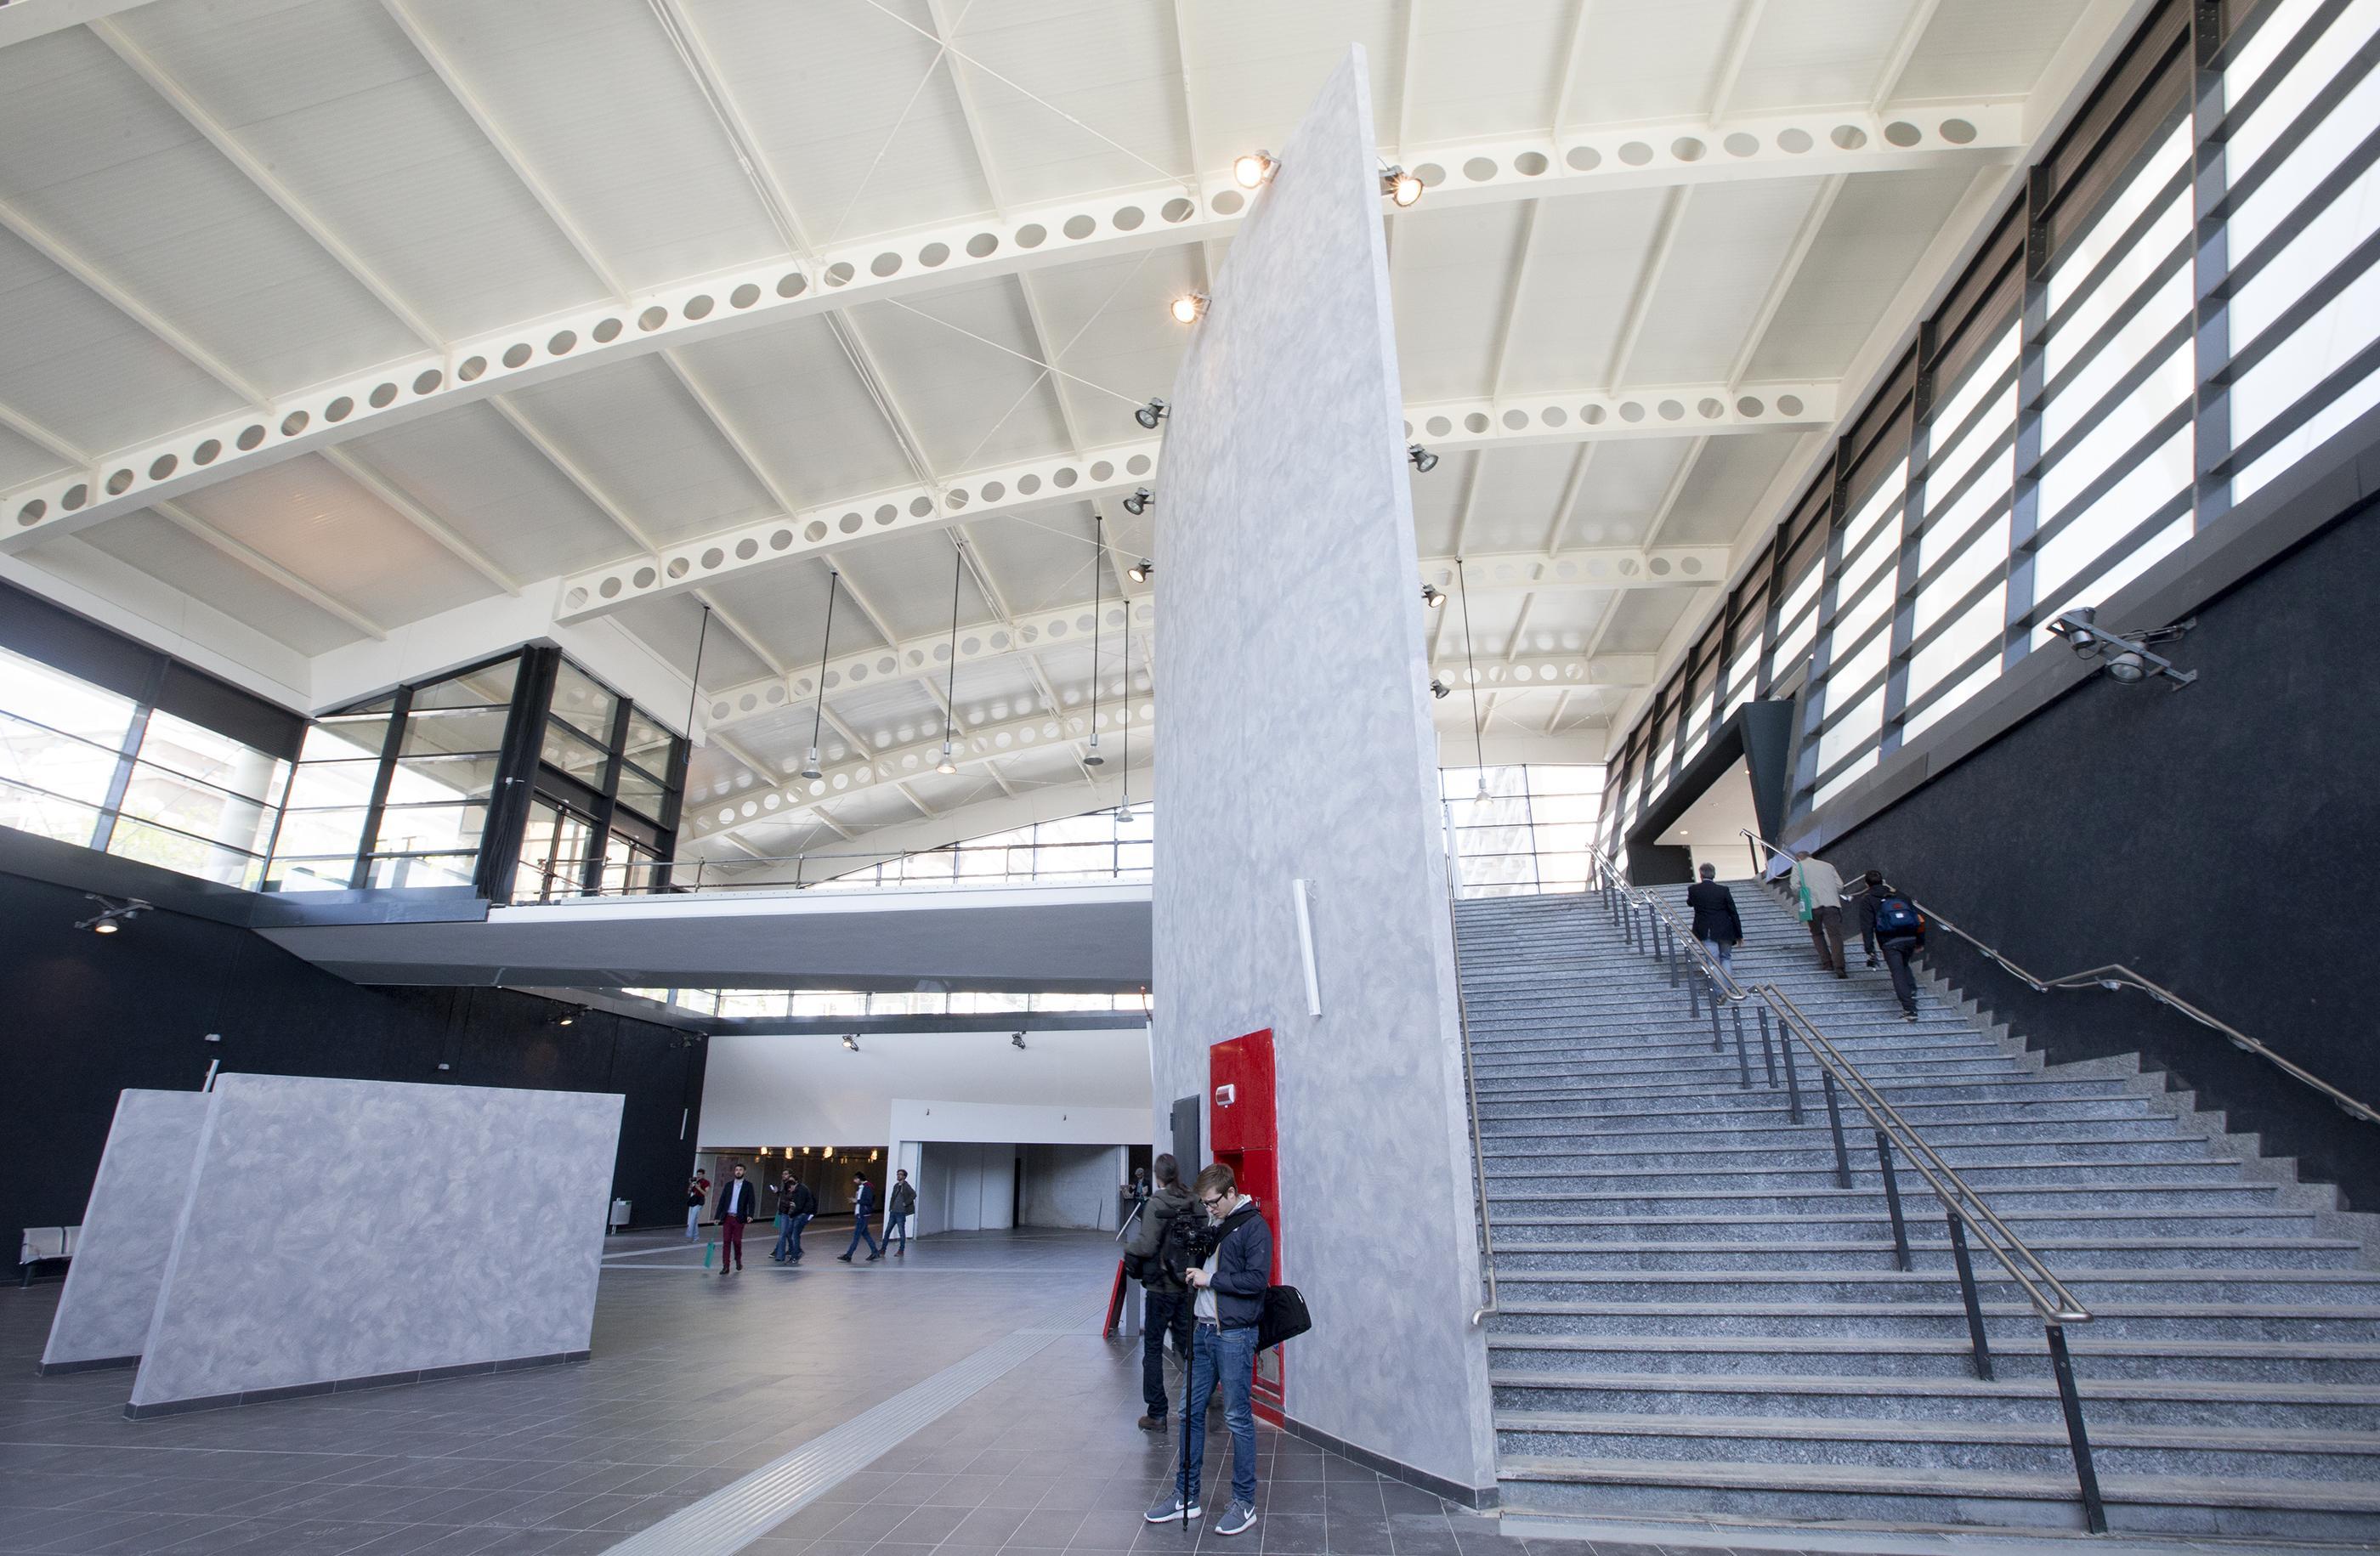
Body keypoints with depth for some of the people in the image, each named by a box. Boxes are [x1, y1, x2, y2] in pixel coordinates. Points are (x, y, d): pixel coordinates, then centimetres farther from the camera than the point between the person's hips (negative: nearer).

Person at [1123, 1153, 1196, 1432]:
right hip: (1187, 1286, 5)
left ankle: (1156, 1414, 11)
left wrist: (1128, 1249, -1)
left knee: (1153, 1348, 7)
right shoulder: (1193, 1203, -2)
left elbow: (1146, 1246, -20)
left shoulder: (1156, 1203, -16)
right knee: (1187, 1345, 16)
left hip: (1160, 1286, -5)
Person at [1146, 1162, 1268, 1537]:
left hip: (1234, 1336, -8)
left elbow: (1258, 1278, -21)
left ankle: (1244, 1502, 16)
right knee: (1191, 1412, 12)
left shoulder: (1254, 1227, -12)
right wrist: (1191, 1270, 3)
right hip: (1202, 1330, 8)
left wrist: (1210, 1279, -18)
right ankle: (1186, 1495, 25)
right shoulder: (1211, 1224, 11)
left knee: (1237, 1418, 2)